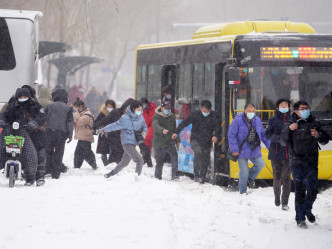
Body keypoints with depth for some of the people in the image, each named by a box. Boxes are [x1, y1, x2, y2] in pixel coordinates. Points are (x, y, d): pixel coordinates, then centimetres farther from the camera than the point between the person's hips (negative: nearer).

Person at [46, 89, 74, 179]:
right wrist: (70, 135, 7)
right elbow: (70, 122, 4)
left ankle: (48, 170, 8)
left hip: (49, 131, 1)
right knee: (58, 153, 3)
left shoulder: (50, 106, 7)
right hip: (61, 132, -1)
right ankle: (56, 173, 2)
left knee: (48, 151, 11)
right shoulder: (68, 108, 5)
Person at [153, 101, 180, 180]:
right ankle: (157, 177, 25)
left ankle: (174, 174, -25)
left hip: (170, 142, 2)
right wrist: (162, 130, -48)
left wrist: (177, 140, 26)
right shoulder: (157, 117, -7)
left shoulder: (172, 116, 9)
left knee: (174, 156, -22)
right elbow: (155, 126, -28)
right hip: (159, 143, -2)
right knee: (159, 162, 5)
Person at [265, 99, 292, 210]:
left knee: (286, 177, -2)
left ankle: (285, 202, 3)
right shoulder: (273, 120, 3)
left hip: (289, 153, 0)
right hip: (276, 153, 0)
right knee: (277, 177, 4)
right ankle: (277, 196, 30)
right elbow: (267, 134, 3)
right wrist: (276, 138, -15)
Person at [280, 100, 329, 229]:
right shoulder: (290, 124, 2)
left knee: (312, 191, 5)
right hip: (297, 163, -3)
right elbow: (283, 142, -6)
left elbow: (325, 140, 14)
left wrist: (318, 135, -8)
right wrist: (289, 129, -21)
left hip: (312, 163, 3)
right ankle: (300, 219, 4)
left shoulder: (314, 123, 9)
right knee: (300, 191, -3)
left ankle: (307, 209, 33)